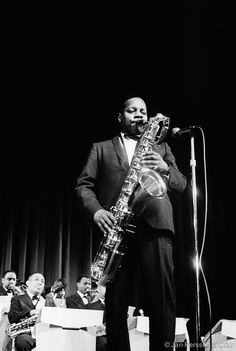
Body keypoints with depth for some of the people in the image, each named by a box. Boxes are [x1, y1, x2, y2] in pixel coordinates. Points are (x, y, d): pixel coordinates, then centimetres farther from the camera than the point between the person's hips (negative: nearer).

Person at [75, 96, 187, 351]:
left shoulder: (161, 147, 27)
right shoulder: (101, 148, 23)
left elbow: (181, 185, 17)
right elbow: (83, 185, 12)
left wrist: (166, 169, -6)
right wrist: (95, 210, -9)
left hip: (155, 224, 1)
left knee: (162, 297, -11)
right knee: (116, 300, -4)